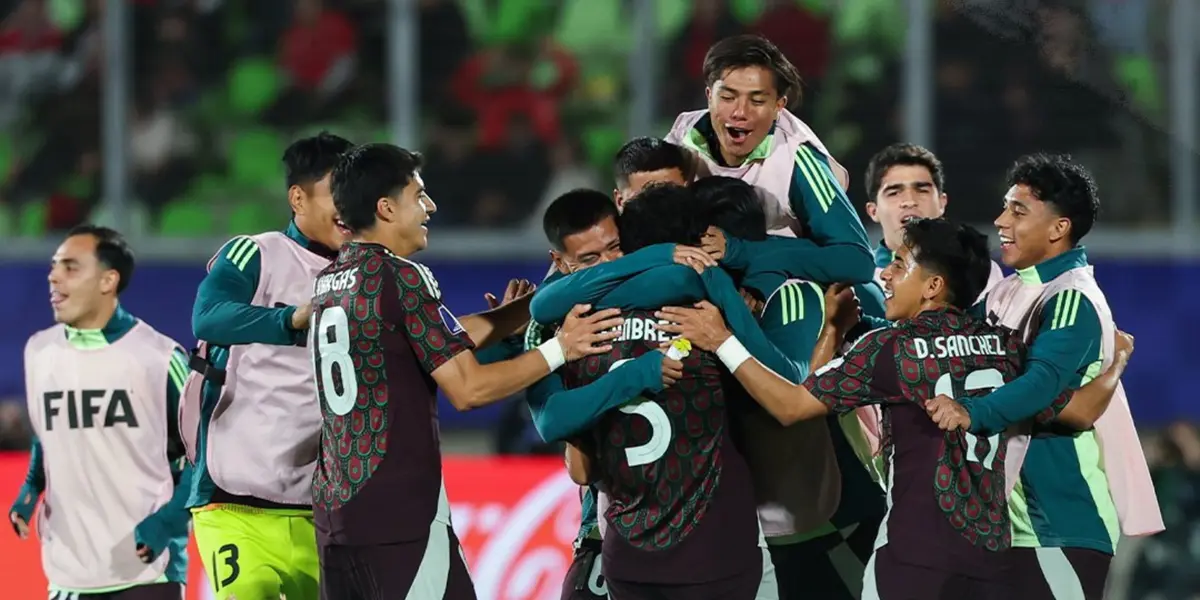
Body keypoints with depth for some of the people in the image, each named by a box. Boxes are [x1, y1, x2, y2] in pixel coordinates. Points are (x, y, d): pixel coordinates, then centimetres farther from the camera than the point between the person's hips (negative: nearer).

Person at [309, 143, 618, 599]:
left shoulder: (329, 282, 15)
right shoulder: (401, 277, -11)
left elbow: (445, 339, 20)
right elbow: (468, 388, -13)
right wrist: (559, 349, -4)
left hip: (334, 512, 8)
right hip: (400, 513, -8)